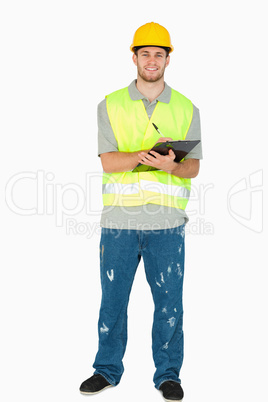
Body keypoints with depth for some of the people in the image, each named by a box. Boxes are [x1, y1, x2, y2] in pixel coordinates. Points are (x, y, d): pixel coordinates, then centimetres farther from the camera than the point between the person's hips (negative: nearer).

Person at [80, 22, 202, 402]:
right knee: (112, 298, 7)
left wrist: (170, 165, -18)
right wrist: (144, 155, -21)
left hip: (166, 221, 0)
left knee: (169, 300, 3)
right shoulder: (111, 105, 7)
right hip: (119, 218, 0)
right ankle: (107, 369, 24)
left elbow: (193, 167, 4)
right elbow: (108, 161, -3)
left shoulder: (186, 109, 9)